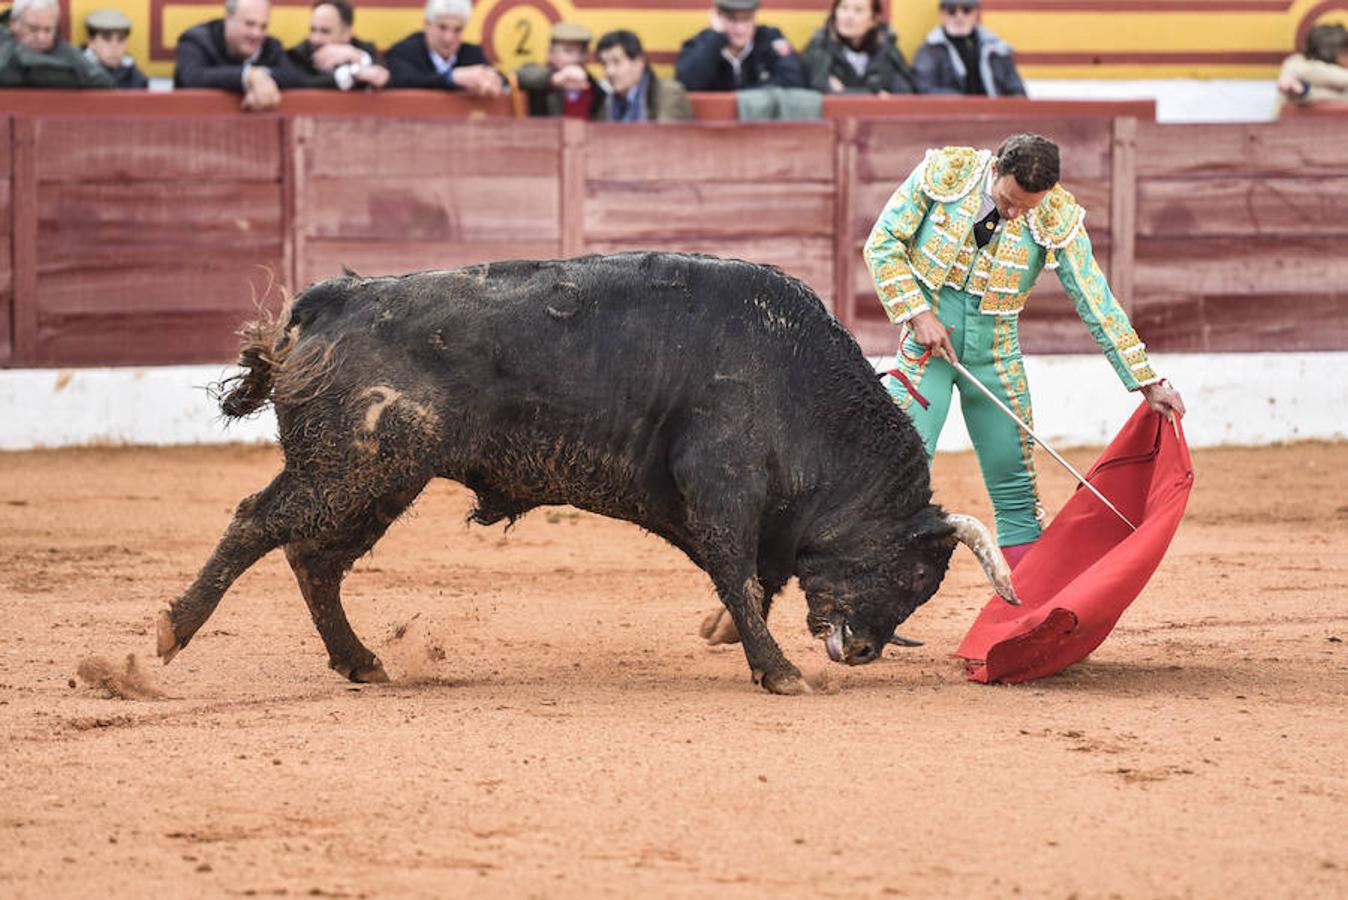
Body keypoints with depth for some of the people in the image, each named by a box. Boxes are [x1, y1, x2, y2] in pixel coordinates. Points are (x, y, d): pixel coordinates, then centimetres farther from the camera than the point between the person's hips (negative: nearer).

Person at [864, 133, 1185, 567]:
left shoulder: (1056, 217, -11)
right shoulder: (943, 173, -14)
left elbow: (1097, 304, -6)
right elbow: (882, 242, -5)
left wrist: (1148, 384, -8)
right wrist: (918, 314, -15)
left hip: (995, 351, 2)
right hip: (929, 337, -2)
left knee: (1016, 490, 3)